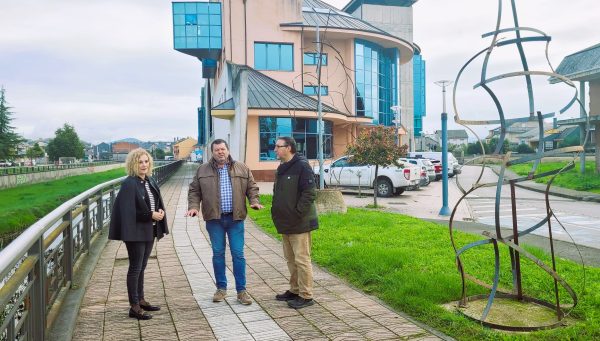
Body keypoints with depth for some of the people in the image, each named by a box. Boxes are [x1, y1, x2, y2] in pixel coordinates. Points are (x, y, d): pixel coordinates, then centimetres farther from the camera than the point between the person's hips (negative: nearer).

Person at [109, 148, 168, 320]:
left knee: (142, 267, 17)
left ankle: (141, 300, 30)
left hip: (149, 230, 8)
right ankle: (134, 307, 10)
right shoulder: (129, 184, -15)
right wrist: (151, 215, -20)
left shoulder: (151, 181, 8)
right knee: (135, 268, 1)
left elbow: (158, 203, 17)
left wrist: (160, 211, -4)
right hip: (136, 232, -8)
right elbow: (128, 211, -19)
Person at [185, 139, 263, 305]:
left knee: (238, 254, 1)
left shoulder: (241, 168, 5)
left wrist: (254, 201, -9)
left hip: (235, 218, 0)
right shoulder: (203, 170, 5)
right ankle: (221, 288, 24)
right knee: (218, 253, 9)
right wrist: (193, 206, -8)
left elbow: (252, 187, 8)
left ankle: (241, 290, 12)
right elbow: (194, 191, 7)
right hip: (214, 219, 1)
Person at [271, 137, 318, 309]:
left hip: (299, 223, -9)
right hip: (285, 223, 9)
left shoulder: (302, 166, -13)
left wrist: (297, 213, -19)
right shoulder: (281, 169, 15)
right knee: (290, 259, 16)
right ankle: (294, 290, 28)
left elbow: (310, 193, -19)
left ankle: (306, 296, 7)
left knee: (302, 259, -3)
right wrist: (276, 212, 12)